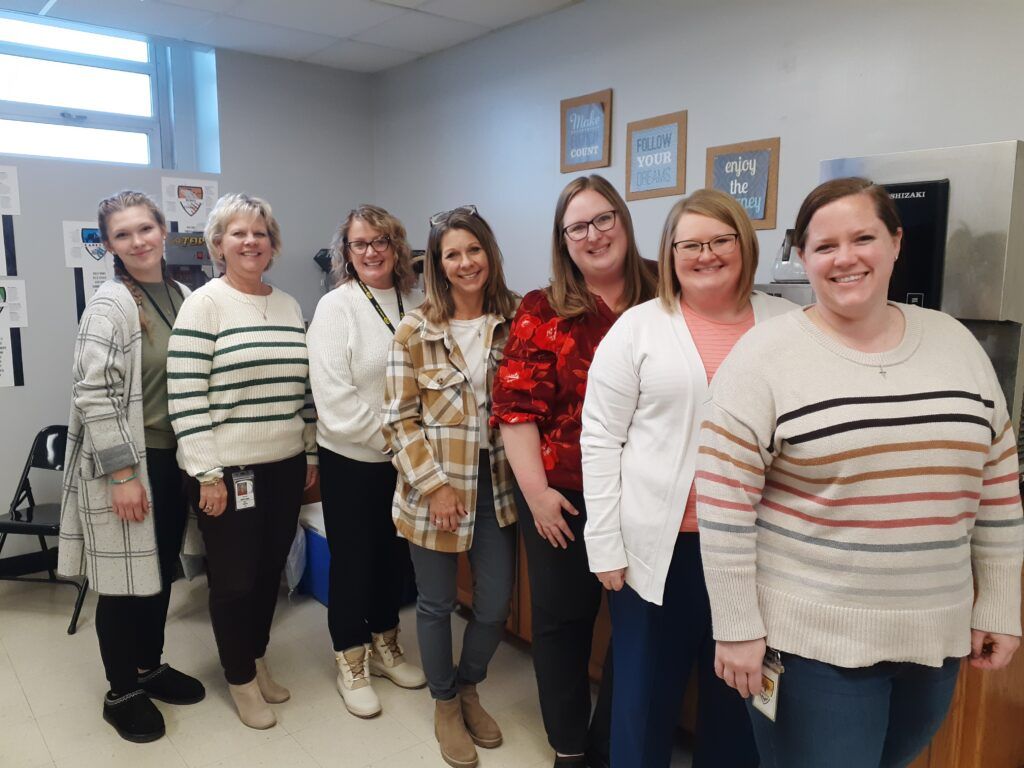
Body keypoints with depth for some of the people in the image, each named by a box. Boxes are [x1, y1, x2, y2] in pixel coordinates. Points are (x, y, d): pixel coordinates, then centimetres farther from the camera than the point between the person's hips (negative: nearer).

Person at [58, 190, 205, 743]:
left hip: (175, 458, 7)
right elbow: (93, 395, -17)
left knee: (163, 572, 18)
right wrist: (121, 474, -20)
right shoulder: (109, 305, -12)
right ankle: (121, 693, 25)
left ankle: (151, 667, 38)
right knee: (126, 579, 6)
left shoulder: (183, 298, 8)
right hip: (125, 463, -6)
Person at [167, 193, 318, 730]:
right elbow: (185, 397, -13)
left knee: (270, 570, 17)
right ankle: (240, 679, 28)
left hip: (285, 466, 6)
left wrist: (311, 453, 12)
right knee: (235, 578, 8)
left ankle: (258, 660, 37)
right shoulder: (203, 306, -9)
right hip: (227, 469, -5)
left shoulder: (289, 306, 9)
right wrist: (206, 473, -16)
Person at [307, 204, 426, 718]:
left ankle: (384, 647, 39)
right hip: (351, 461, -4)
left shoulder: (416, 303, 2)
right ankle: (351, 664, 29)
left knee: (395, 554, 17)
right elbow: (336, 401, -18)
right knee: (351, 559, 10)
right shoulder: (336, 307, -11)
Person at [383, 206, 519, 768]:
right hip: (434, 486, -2)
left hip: (496, 484, 3)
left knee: (496, 604, 11)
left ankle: (469, 688, 41)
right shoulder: (415, 330, -8)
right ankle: (445, 706, 38)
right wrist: (434, 485, -13)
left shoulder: (513, 321, 1)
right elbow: (398, 419, -8)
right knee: (437, 603, 12)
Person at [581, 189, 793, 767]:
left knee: (738, 688, 17)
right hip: (660, 543, -1)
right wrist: (606, 543, -6)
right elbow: (600, 438, -3)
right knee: (647, 688, 13)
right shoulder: (638, 327, -2)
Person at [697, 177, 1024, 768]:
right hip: (809, 636, -5)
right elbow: (724, 504, -14)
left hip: (935, 633, 5)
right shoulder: (765, 356, -13)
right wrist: (737, 627, -14)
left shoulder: (956, 343, 2)